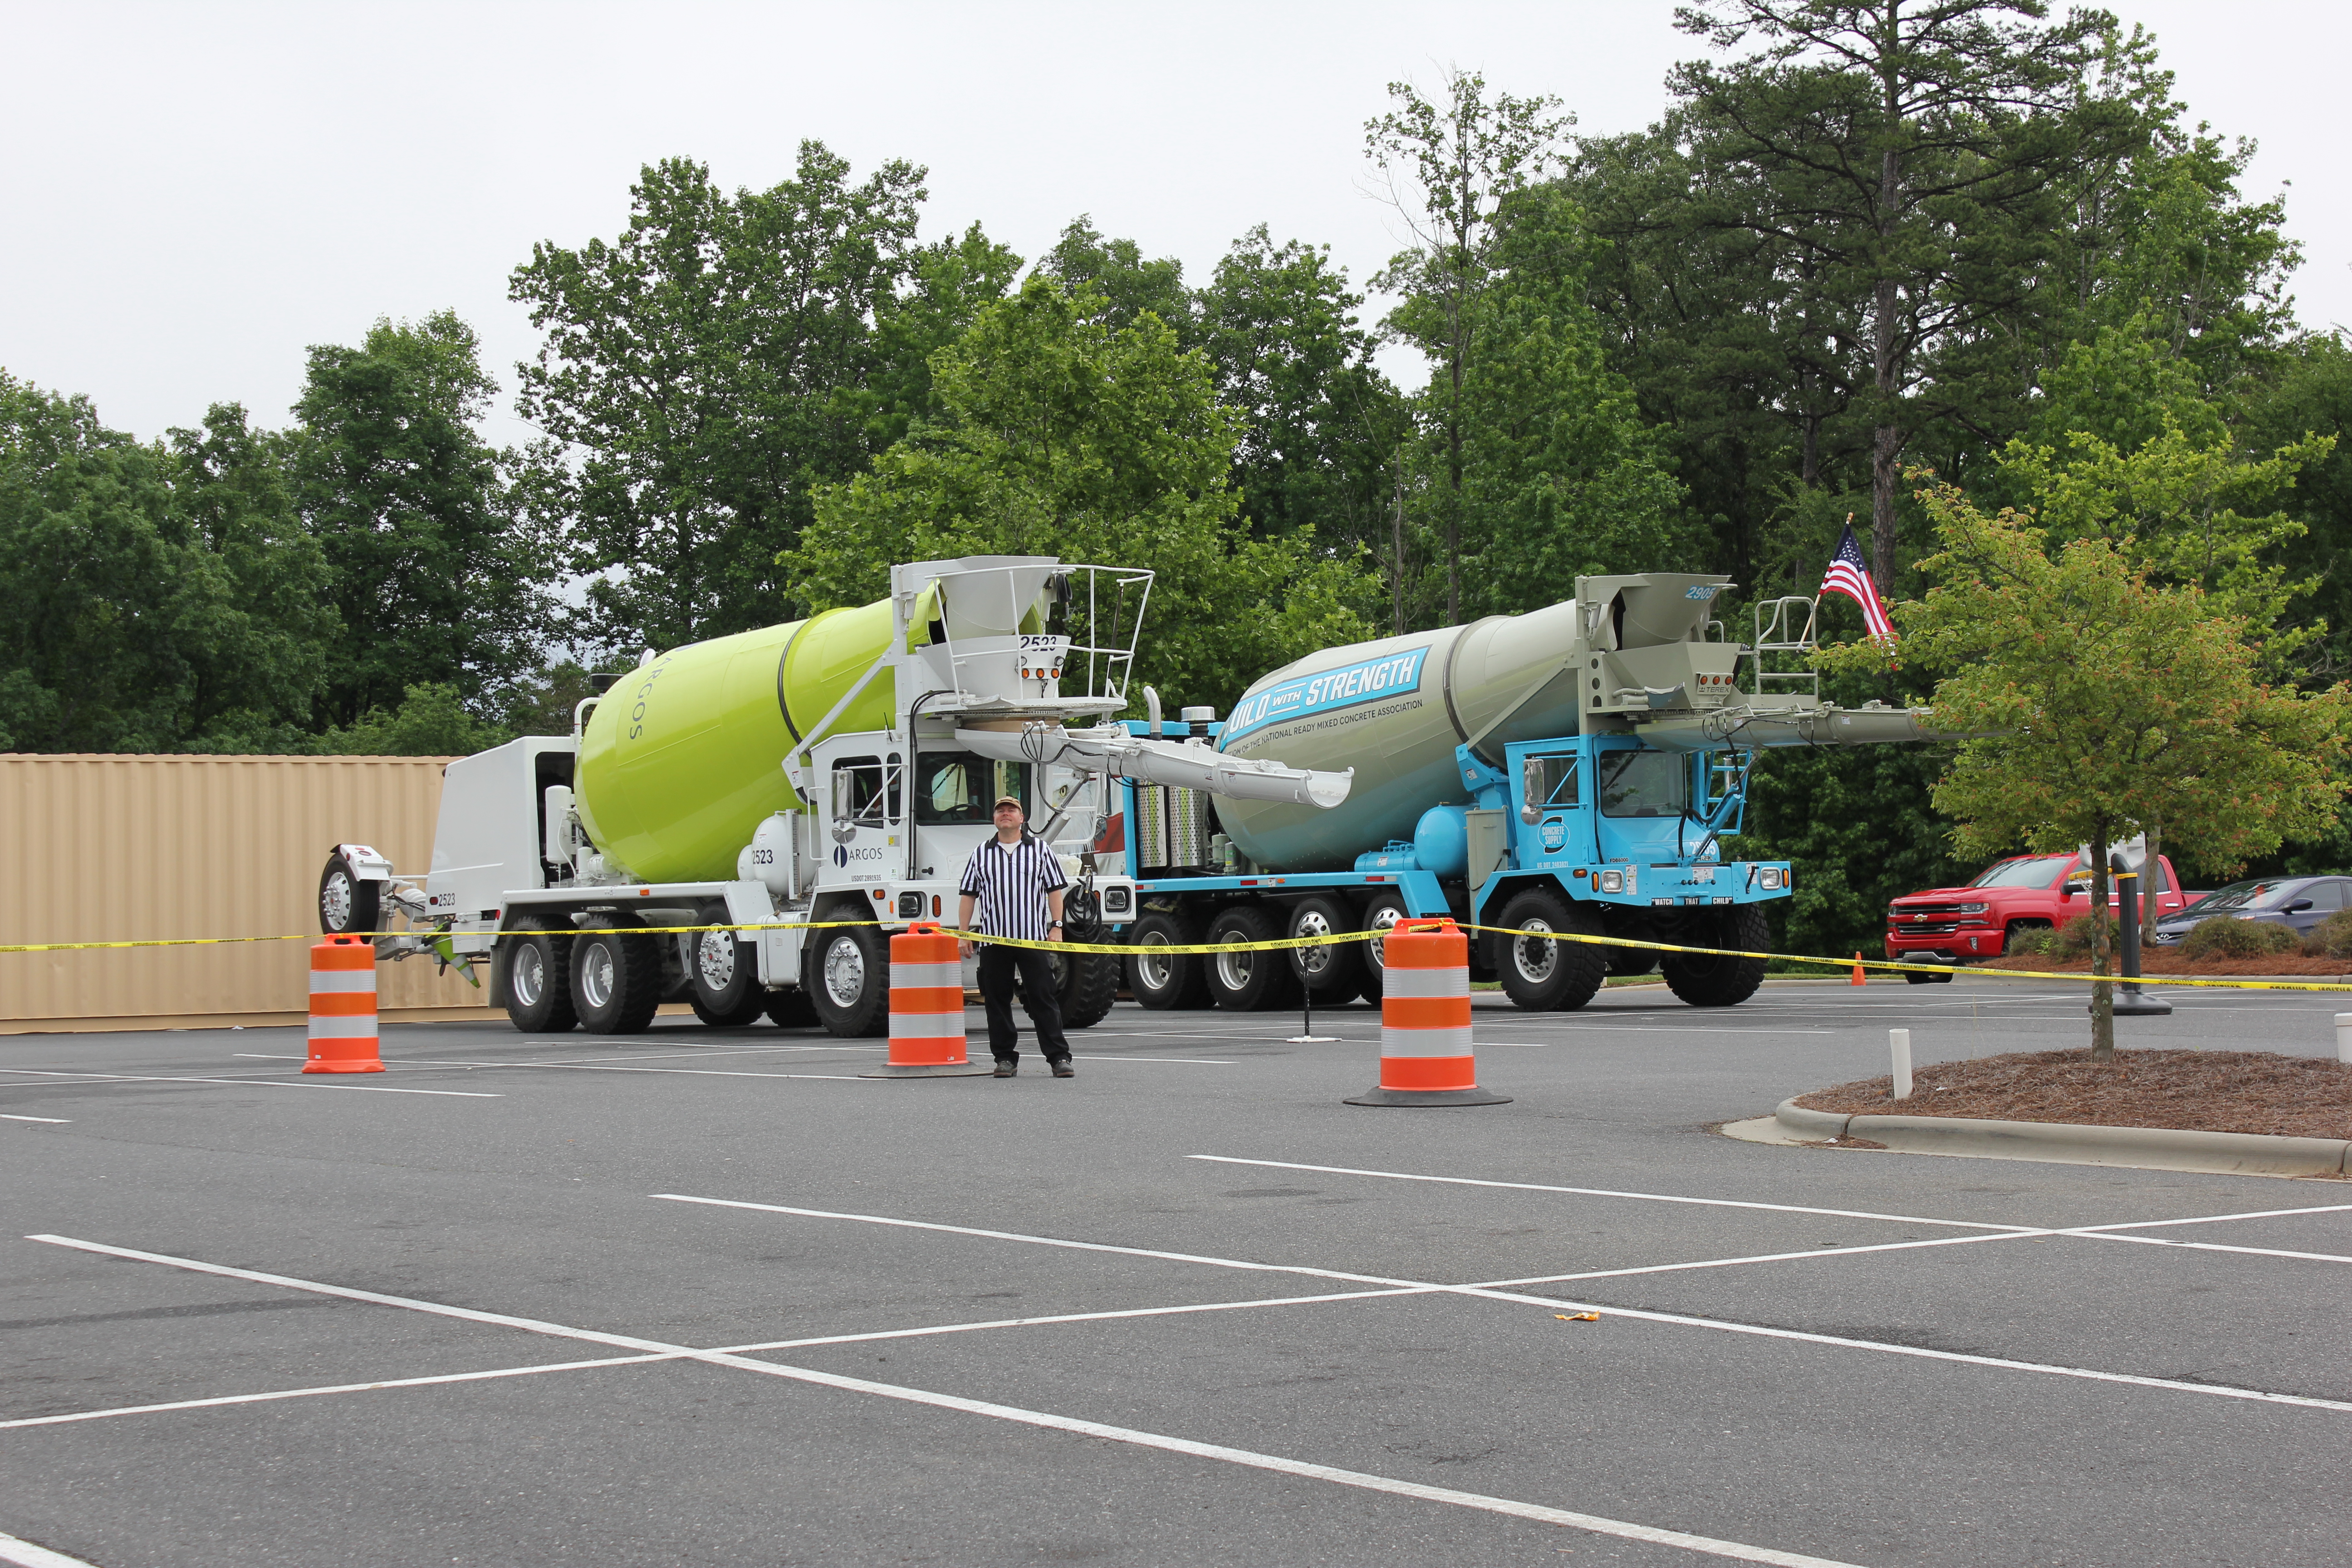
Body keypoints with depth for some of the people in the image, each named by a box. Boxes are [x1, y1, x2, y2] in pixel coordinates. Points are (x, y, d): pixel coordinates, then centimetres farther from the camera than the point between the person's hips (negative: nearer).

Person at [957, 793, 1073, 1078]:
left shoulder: (1039, 849, 9)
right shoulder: (981, 854, 12)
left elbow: (1054, 890, 8)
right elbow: (969, 895, 12)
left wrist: (1056, 926, -2)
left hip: (1034, 937, -2)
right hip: (993, 938, 2)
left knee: (1044, 998, -4)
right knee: (997, 1000, 3)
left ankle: (1059, 1057, -4)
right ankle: (1005, 1057, 11)